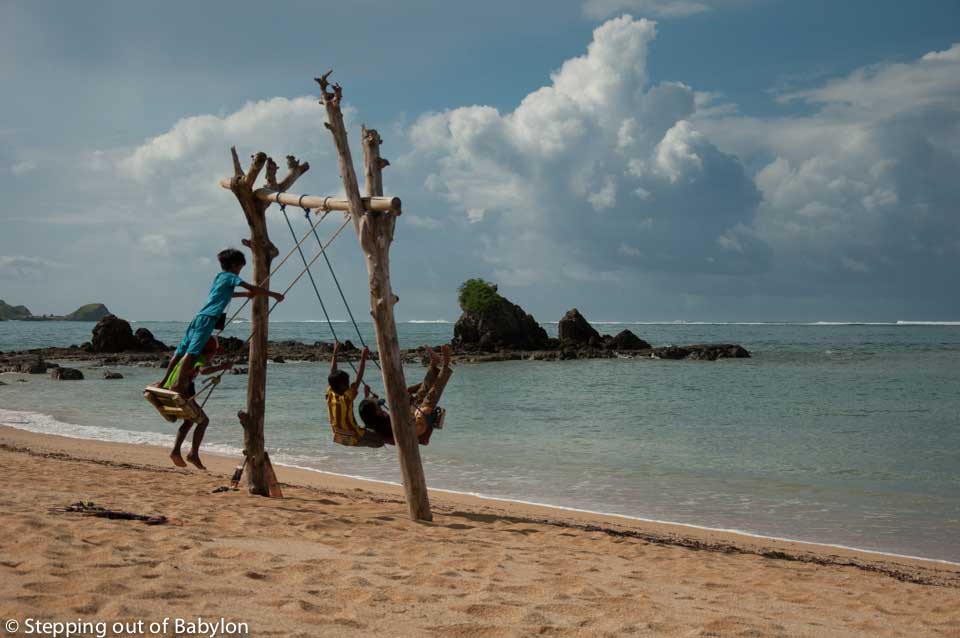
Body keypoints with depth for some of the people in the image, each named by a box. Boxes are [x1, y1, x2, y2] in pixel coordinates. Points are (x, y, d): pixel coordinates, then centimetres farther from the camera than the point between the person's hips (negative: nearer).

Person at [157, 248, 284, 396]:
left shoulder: (219, 277, 26)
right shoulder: (230, 277, 1)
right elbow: (254, 289, -4)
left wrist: (245, 294, 47)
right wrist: (274, 295, 4)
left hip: (198, 317, 9)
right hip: (208, 319, -9)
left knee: (181, 351, 8)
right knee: (192, 351, -16)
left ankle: (164, 381, 10)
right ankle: (179, 384, -23)